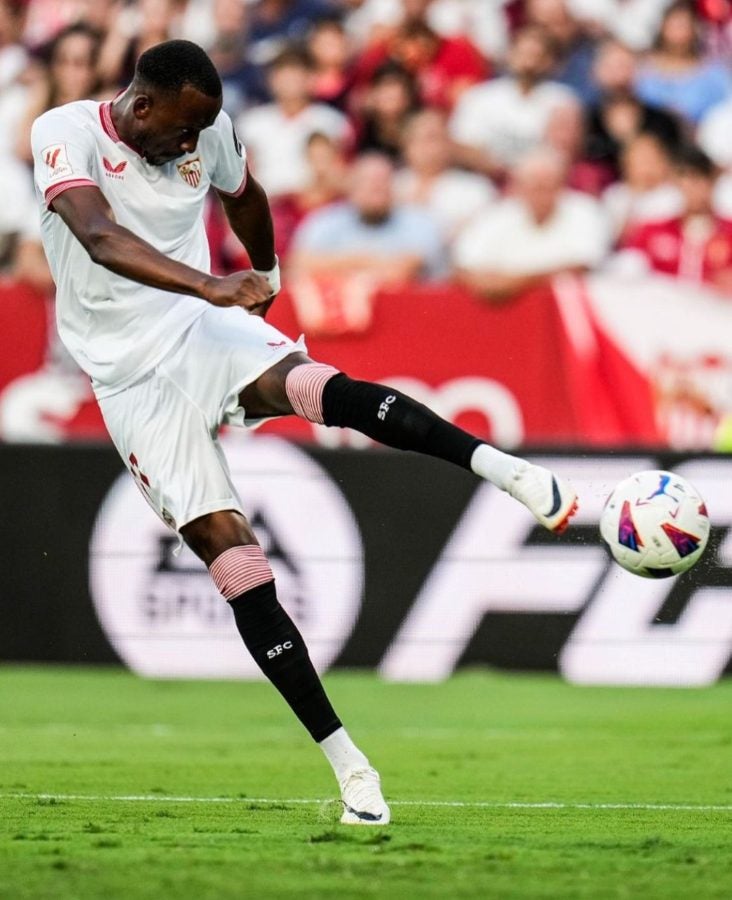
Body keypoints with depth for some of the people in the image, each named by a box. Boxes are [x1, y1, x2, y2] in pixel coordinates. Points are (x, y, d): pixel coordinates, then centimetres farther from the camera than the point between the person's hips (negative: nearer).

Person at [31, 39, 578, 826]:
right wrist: (211, 285, -46)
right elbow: (99, 236, -34)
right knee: (232, 555, -11)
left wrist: (264, 279, 38)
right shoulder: (66, 133, -15)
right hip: (134, 375, -3)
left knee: (322, 388, -32)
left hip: (208, 331, 3)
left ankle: (498, 466, -32)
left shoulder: (207, 131, 1)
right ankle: (345, 761, -9)